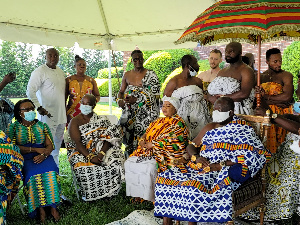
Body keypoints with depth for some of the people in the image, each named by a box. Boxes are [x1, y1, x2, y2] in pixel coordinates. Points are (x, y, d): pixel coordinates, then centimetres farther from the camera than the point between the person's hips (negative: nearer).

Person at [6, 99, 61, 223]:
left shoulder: (42, 125, 15)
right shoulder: (13, 127, 9)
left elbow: (50, 145, 7)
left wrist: (43, 155, -16)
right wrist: (35, 149, -12)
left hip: (43, 156, 2)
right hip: (24, 159, -1)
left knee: (51, 171, -30)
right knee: (34, 173, -32)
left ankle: (53, 206, -25)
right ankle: (40, 208, -26)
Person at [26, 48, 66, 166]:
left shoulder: (61, 72, 14)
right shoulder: (40, 71, -9)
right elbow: (30, 91, -14)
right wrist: (39, 108, -20)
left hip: (61, 116, 8)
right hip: (48, 116, -7)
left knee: (57, 146, 16)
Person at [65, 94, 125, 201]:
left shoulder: (101, 120, 9)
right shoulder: (75, 122, 1)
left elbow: (108, 139, 0)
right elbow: (77, 143, -11)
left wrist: (102, 153, -19)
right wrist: (90, 157, -25)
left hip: (101, 151, 2)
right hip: (81, 152, -2)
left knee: (115, 162, -25)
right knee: (86, 168, -33)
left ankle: (109, 191, -6)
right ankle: (90, 193, -10)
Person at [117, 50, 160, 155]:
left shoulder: (150, 75, 1)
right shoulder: (127, 75, 15)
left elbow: (155, 94, -8)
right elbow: (121, 91, 23)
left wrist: (136, 100, -16)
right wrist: (119, 100, -1)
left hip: (145, 113, -4)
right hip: (129, 113, 4)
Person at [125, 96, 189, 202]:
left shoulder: (178, 124, -5)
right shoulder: (159, 121, 21)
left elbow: (173, 143, -16)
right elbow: (147, 133, 23)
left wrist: (153, 144, -13)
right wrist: (142, 140, -1)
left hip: (167, 156, -8)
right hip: (149, 151, 8)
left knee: (150, 167, -33)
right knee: (129, 162, -10)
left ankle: (150, 198, -18)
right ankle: (137, 194, -5)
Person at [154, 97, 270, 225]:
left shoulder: (241, 130, 0)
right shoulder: (210, 128, 20)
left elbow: (254, 157, -11)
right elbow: (191, 146, 22)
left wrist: (221, 165, -17)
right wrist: (196, 157, -4)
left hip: (222, 172, -7)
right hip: (199, 168, 7)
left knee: (192, 185, -35)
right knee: (165, 177, -11)